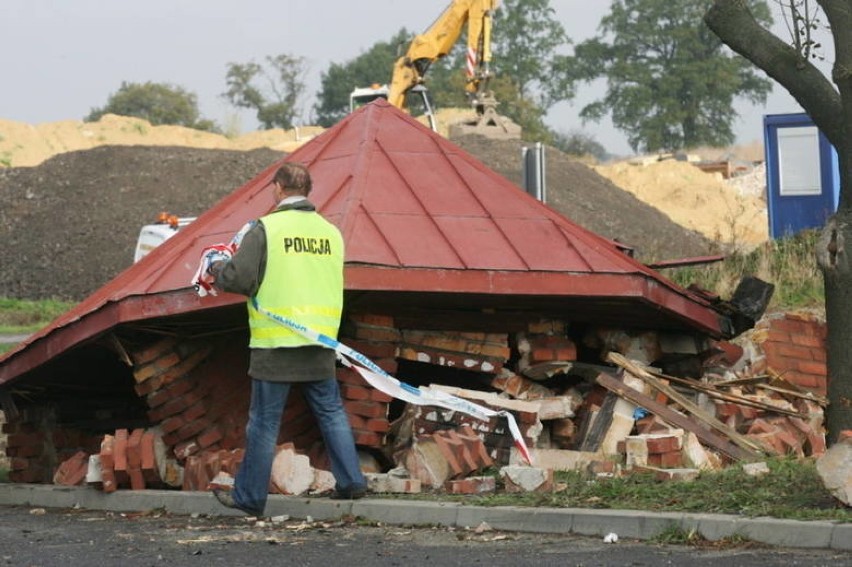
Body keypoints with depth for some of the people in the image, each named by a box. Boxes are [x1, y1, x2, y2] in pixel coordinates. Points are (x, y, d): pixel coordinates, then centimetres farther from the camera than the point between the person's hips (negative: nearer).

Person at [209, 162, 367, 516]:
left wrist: (217, 271, 8)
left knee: (264, 423, 3)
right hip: (320, 342, 4)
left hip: (276, 344, -4)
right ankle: (351, 482, 13)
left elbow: (239, 278, -15)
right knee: (331, 413, 15)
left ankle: (249, 497, 11)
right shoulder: (330, 232, 7)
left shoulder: (266, 228, -10)